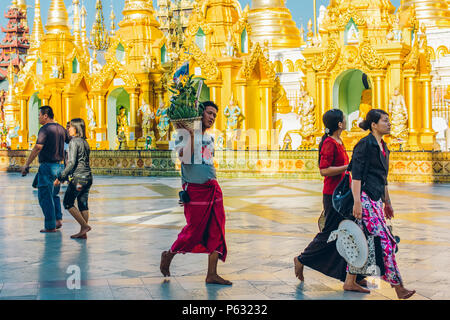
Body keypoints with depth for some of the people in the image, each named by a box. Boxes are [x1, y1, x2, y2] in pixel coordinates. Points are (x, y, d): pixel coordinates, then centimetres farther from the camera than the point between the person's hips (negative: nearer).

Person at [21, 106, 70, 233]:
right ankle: (58, 219, 10)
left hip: (47, 166, -7)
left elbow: (38, 147, -23)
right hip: (58, 166, 7)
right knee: (54, 194, 21)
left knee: (45, 196, 1)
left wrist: (26, 165, -22)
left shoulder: (45, 129, -13)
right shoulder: (61, 129, 10)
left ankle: (50, 226, 2)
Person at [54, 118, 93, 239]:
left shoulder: (74, 141, -10)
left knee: (68, 203, 3)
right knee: (83, 204, 9)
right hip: (88, 177, 8)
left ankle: (85, 226, -4)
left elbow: (72, 162, -18)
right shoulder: (85, 142, 14)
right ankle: (83, 232, 10)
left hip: (78, 177, -8)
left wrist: (60, 177, -13)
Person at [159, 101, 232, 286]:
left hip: (213, 188, 7)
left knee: (216, 231, 1)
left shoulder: (210, 138, 17)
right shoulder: (185, 134, -5)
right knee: (194, 230, -2)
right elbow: (185, 158, -20)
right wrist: (191, 135, -24)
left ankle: (212, 274, 6)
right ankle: (168, 255, 24)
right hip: (195, 189, -7)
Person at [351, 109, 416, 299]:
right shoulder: (365, 144, -9)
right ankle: (398, 286, -9)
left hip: (376, 199, 9)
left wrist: (387, 202, 24)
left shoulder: (383, 146, 18)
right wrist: (357, 202, -19)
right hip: (365, 198, -9)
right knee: (385, 241, -11)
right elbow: (356, 175, -14)